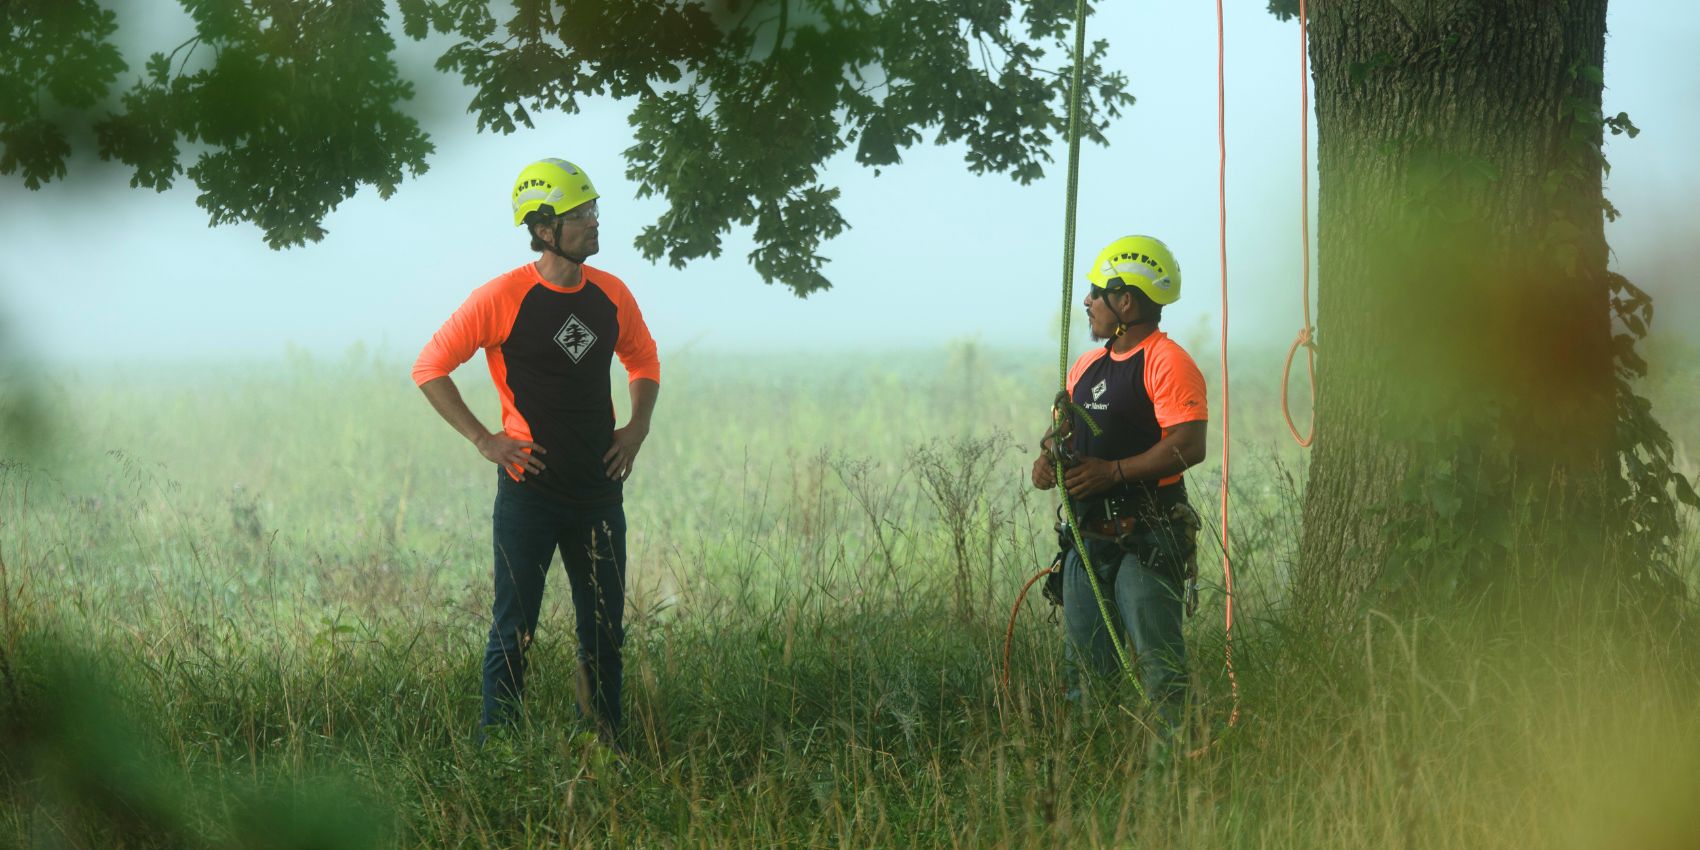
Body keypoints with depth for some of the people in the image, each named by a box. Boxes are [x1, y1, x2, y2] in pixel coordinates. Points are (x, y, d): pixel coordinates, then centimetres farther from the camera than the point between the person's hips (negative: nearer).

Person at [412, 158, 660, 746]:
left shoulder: (611, 295, 5)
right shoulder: (502, 299, -11)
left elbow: (643, 361, 24)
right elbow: (430, 367, -4)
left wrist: (636, 428, 8)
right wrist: (485, 439, -8)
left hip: (599, 491, 5)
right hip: (529, 489, -5)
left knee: (604, 631, 9)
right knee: (514, 631, -1)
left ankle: (609, 753, 17)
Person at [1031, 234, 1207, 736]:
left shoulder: (1167, 363, -11)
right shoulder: (1088, 365, 17)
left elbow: (1189, 446, -20)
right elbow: (1065, 429, 26)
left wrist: (1114, 472, -21)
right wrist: (1051, 455, 2)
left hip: (1147, 538, -9)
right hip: (1088, 535, 9)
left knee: (1157, 661, -11)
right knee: (1088, 663, 11)